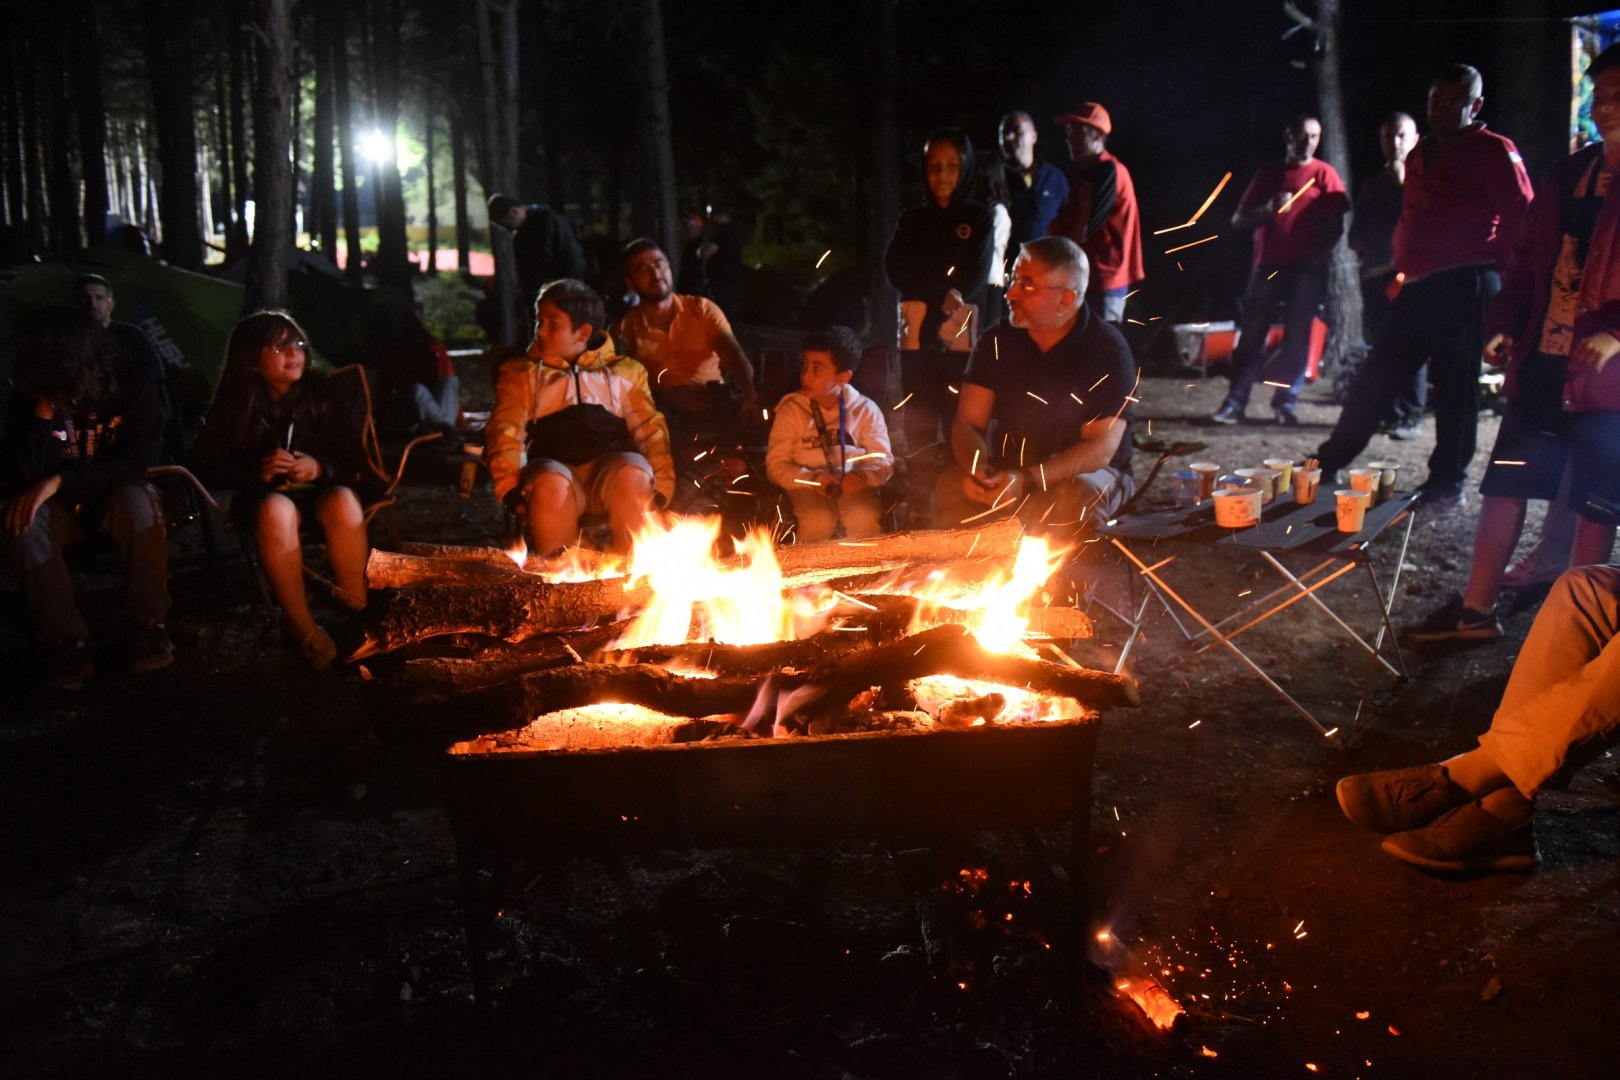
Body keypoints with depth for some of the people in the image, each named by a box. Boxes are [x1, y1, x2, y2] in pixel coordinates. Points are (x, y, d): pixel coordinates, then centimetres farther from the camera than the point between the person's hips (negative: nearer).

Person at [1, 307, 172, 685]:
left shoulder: (130, 381, -18)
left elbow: (143, 455, -26)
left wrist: (59, 481, -32)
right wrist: (43, 410, -32)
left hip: (116, 496, -1)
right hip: (60, 504, 1)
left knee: (139, 500, -36)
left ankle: (148, 624, -19)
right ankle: (65, 641, -20)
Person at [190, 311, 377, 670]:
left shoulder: (324, 391, 0)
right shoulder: (234, 401, -2)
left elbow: (353, 456, 0)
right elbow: (205, 464, -5)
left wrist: (319, 467, -23)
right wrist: (257, 470, -23)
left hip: (323, 488, 1)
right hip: (265, 496, 0)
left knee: (343, 502, -36)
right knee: (276, 510, -38)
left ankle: (356, 614, -21)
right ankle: (301, 626, -27)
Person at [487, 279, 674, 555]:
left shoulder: (625, 371, 25)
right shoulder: (520, 372, 25)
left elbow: (650, 430, 14)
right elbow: (506, 432, 11)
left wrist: (660, 490, -3)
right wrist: (510, 490, -7)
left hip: (612, 466, 0)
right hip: (552, 465, 0)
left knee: (634, 472, -35)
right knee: (551, 482, -37)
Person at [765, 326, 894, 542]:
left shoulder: (865, 409, 3)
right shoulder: (790, 409, 1)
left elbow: (883, 461, 2)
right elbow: (776, 465, -2)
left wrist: (863, 476, -21)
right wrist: (812, 478, -21)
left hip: (852, 485, 1)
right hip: (807, 486, 0)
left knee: (865, 519, -31)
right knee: (818, 521, -32)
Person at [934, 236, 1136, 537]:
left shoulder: (1107, 351, -11)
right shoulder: (997, 342, 0)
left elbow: (1101, 448, -19)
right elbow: (967, 425, -3)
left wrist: (1028, 479, -33)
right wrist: (977, 469, -27)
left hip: (1082, 474, -2)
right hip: (1006, 473, 2)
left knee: (1080, 499, -37)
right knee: (952, 487, -29)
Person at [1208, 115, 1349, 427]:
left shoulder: (1323, 173, 4)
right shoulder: (1269, 172, 12)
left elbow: (1336, 225, 1)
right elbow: (1238, 220, 9)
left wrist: (1319, 256, -14)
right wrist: (1269, 208, -10)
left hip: (1306, 269, -2)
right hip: (1267, 266, 2)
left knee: (1297, 337, -4)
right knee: (1251, 335, -1)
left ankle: (1285, 404, 1)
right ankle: (1235, 403, 0)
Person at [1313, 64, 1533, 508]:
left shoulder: (1494, 151, -3)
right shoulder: (1421, 154, 19)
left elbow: (1521, 218, -7)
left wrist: (1491, 271, -8)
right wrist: (1402, 271, 16)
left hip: (1463, 288, -7)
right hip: (1419, 288, 7)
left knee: (1455, 385, -2)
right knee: (1376, 378, 8)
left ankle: (1448, 483, 5)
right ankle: (1329, 462, 12)